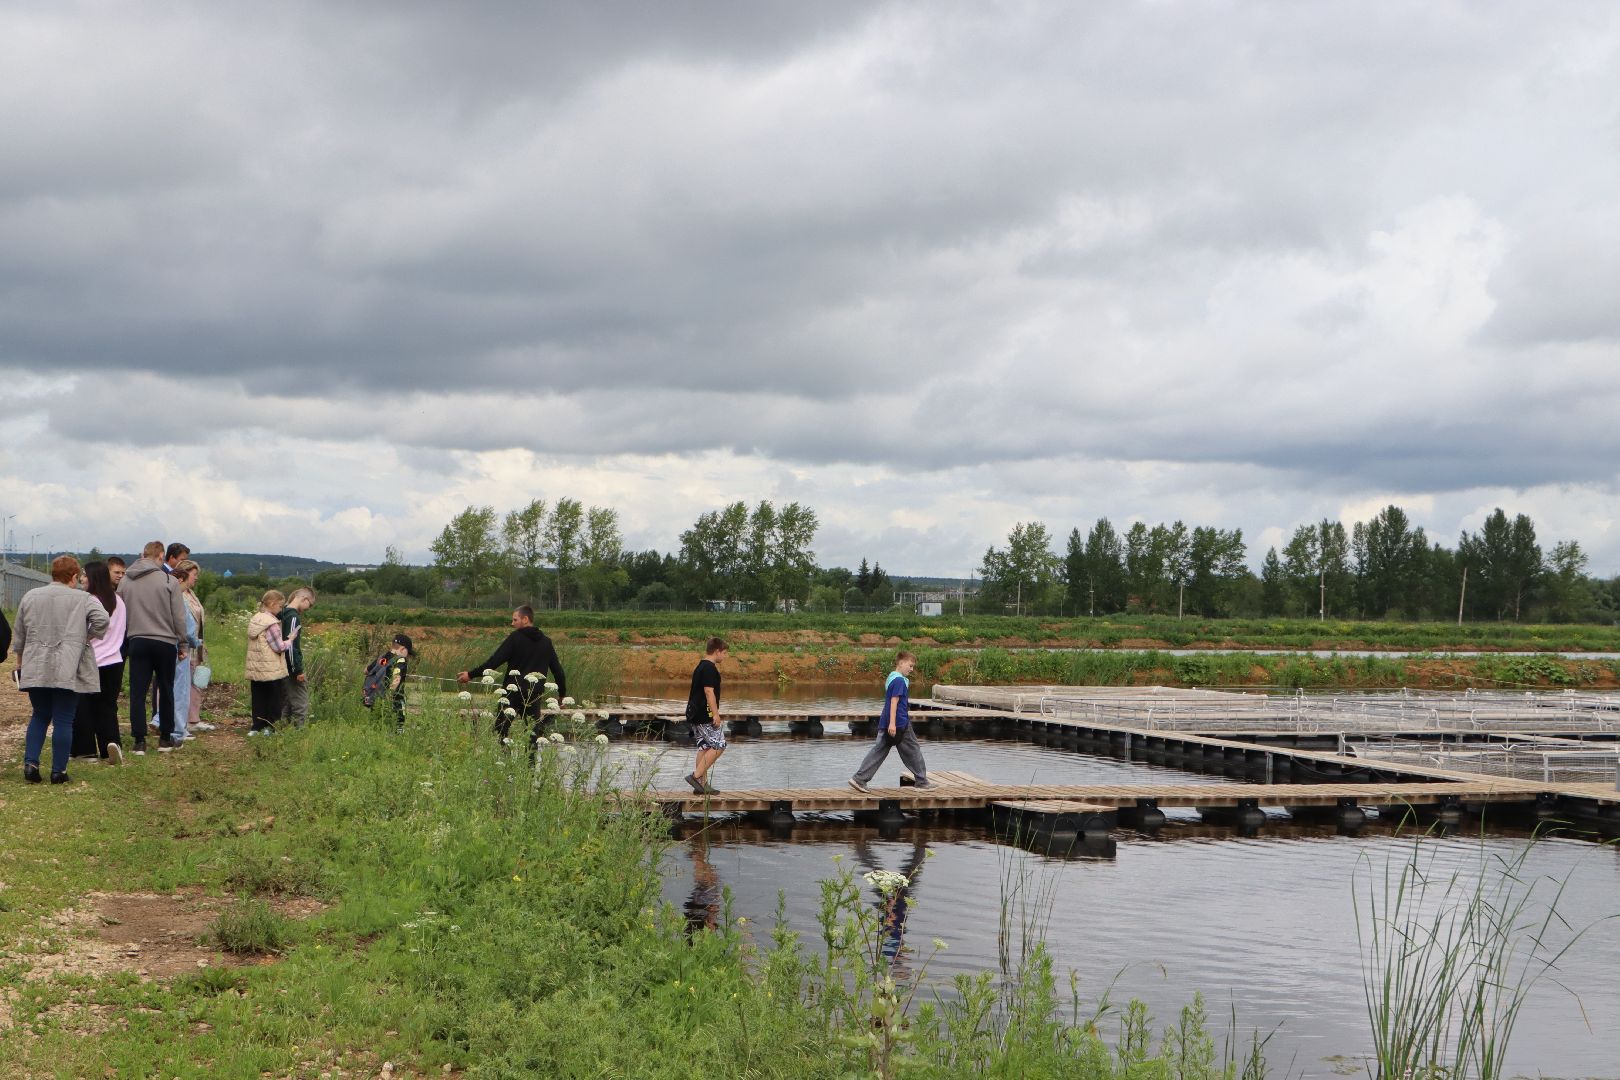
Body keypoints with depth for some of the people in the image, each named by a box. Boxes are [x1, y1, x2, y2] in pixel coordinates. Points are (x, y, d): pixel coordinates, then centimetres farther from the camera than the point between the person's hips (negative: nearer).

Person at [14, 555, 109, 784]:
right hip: (67, 670, -4)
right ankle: (58, 771, 3)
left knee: (39, 716, 18)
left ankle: (30, 762, 6)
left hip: (35, 669, 4)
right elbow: (102, 619, -18)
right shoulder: (83, 599, -3)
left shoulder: (30, 597, 10)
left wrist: (20, 660, 29)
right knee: (63, 721, 2)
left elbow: (20, 635, 16)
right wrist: (88, 636, 0)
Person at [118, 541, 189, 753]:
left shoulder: (125, 581, 5)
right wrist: (182, 644, 4)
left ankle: (139, 740, -3)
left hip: (137, 642, 2)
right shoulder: (168, 581, -6)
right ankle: (165, 738, 17)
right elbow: (178, 616, -5)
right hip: (165, 642, -2)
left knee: (137, 692, 3)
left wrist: (123, 642, 16)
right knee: (165, 691, 11)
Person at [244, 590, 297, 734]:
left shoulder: (254, 619, 8)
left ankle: (256, 728, 13)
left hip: (255, 668, 7)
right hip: (272, 670, -7)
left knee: (258, 699, 12)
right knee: (275, 700, 5)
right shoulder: (271, 623, -17)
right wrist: (290, 640, 0)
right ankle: (271, 727, 6)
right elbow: (279, 647, -16)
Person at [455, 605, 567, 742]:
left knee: (500, 731, 1)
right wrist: (563, 695, 22)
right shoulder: (546, 642, 10)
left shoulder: (515, 638, -5)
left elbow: (494, 661, -10)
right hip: (535, 695, 4)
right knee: (533, 732, 7)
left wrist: (470, 674, -4)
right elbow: (558, 670, 12)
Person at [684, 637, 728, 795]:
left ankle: (702, 783, 11)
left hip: (695, 714, 10)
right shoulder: (710, 668, -14)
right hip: (706, 715, -10)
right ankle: (696, 775, -11)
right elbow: (709, 691, -21)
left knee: (704, 747, 11)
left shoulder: (700, 667, 17)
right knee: (718, 746, -6)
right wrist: (716, 714, -21)